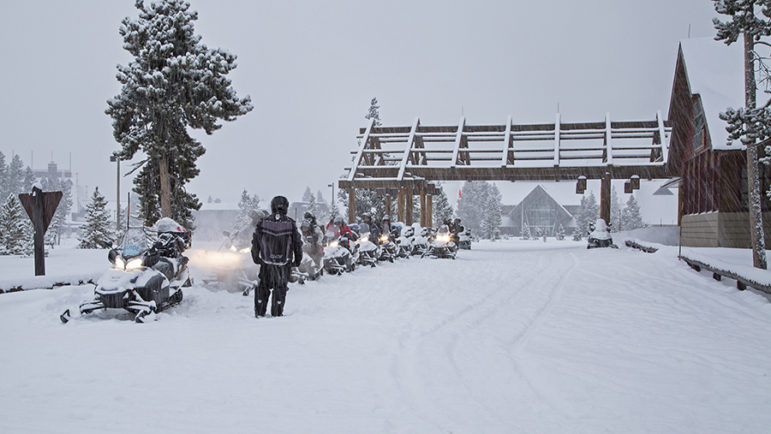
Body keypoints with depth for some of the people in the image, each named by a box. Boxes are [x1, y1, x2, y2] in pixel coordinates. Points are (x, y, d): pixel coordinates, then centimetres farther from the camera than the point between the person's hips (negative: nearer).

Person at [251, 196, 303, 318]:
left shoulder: (263, 223, -4)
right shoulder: (290, 224, -6)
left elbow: (255, 242, 1)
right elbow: (297, 244, 0)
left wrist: (256, 257, 14)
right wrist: (298, 260, 12)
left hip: (266, 263, 1)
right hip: (284, 263, -1)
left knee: (263, 287, 15)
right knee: (280, 288, 12)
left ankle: (259, 312, 17)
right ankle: (277, 314, 14)